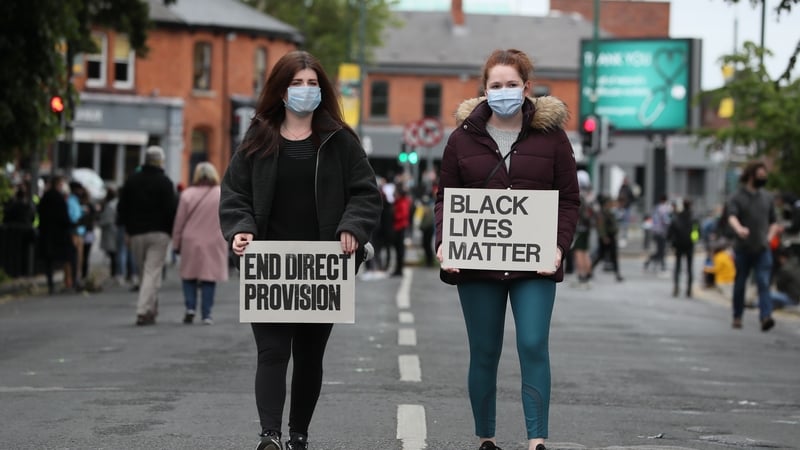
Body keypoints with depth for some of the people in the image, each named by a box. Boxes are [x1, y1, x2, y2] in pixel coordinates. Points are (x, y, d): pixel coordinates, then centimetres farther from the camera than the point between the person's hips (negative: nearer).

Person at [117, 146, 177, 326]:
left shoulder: (132, 180, 8)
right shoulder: (164, 182, -7)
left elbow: (121, 208, 11)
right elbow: (171, 210, -11)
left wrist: (128, 229, 19)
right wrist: (173, 232, 1)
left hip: (136, 233, 4)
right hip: (158, 233, -4)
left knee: (143, 273, 14)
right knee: (152, 272, -6)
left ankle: (151, 310, 19)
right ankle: (143, 311, -16)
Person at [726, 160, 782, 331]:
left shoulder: (767, 197, 13)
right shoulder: (737, 197, -1)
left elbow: (773, 221, 21)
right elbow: (732, 217, -18)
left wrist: (770, 234, 0)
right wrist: (739, 228, -39)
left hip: (762, 249, 2)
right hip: (743, 249, -2)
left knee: (764, 283, -13)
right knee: (740, 285, 7)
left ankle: (765, 317, -24)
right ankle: (737, 317, 22)